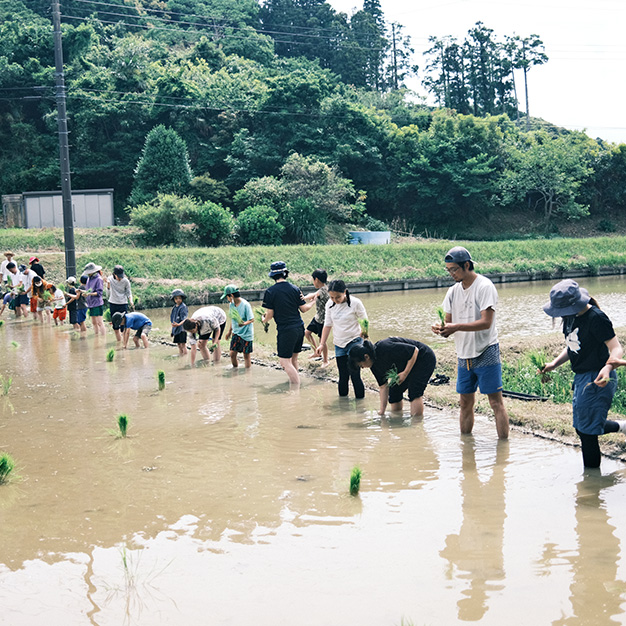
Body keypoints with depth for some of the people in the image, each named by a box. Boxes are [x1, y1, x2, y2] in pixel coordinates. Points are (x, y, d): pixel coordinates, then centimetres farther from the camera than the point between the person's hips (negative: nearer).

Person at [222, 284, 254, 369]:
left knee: (246, 355, 3)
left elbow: (252, 319, -16)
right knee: (232, 353, 1)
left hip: (246, 334, -6)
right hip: (236, 333, 6)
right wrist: (229, 332, 20)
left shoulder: (245, 305, -18)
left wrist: (244, 323, -36)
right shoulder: (231, 304, 3)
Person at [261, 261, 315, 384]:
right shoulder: (295, 288, 2)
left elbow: (270, 315, -6)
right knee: (293, 359, 19)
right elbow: (304, 309, 7)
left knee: (285, 362, -2)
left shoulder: (270, 292, -9)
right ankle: (293, 381, 27)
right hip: (299, 328, 6)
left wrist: (264, 320, 17)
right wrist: (313, 302, 27)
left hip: (285, 330, -5)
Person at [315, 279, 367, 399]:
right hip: (339, 344, 4)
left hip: (354, 342, -4)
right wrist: (322, 344, 3)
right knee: (343, 376, 8)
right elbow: (327, 325, 6)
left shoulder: (355, 303, -15)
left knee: (354, 375, -13)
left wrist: (363, 333, -21)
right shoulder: (330, 304, -2)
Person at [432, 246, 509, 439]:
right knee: (465, 403, 11)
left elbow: (486, 322, -20)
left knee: (496, 402, -4)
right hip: (464, 356, 7)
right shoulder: (453, 291, 9)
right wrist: (442, 329, -12)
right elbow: (449, 321, 12)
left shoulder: (484, 286, -12)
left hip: (486, 354, -7)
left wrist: (456, 327, -28)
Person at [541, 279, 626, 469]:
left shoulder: (596, 318, -21)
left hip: (597, 380, -9)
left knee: (587, 430, -2)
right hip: (581, 377, 9)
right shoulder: (571, 317, 5)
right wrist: (554, 363, 9)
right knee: (581, 427, 18)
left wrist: (607, 368, -41)